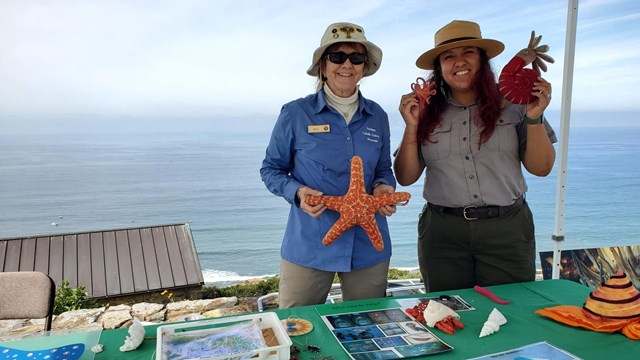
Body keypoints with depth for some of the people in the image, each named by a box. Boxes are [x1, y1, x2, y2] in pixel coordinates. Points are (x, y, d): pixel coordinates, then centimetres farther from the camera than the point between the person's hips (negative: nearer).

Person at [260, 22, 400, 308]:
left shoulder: (377, 116, 6)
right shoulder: (296, 113, -5)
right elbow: (270, 169, 3)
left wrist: (383, 187, -7)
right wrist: (298, 193, -16)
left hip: (369, 246, 4)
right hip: (308, 246, -3)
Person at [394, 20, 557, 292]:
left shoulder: (512, 104, 0)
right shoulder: (427, 112, 3)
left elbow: (541, 168, 2)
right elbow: (405, 178, 2)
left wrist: (534, 118, -12)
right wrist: (412, 127, -9)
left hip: (507, 229, 0)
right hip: (442, 232, 1)